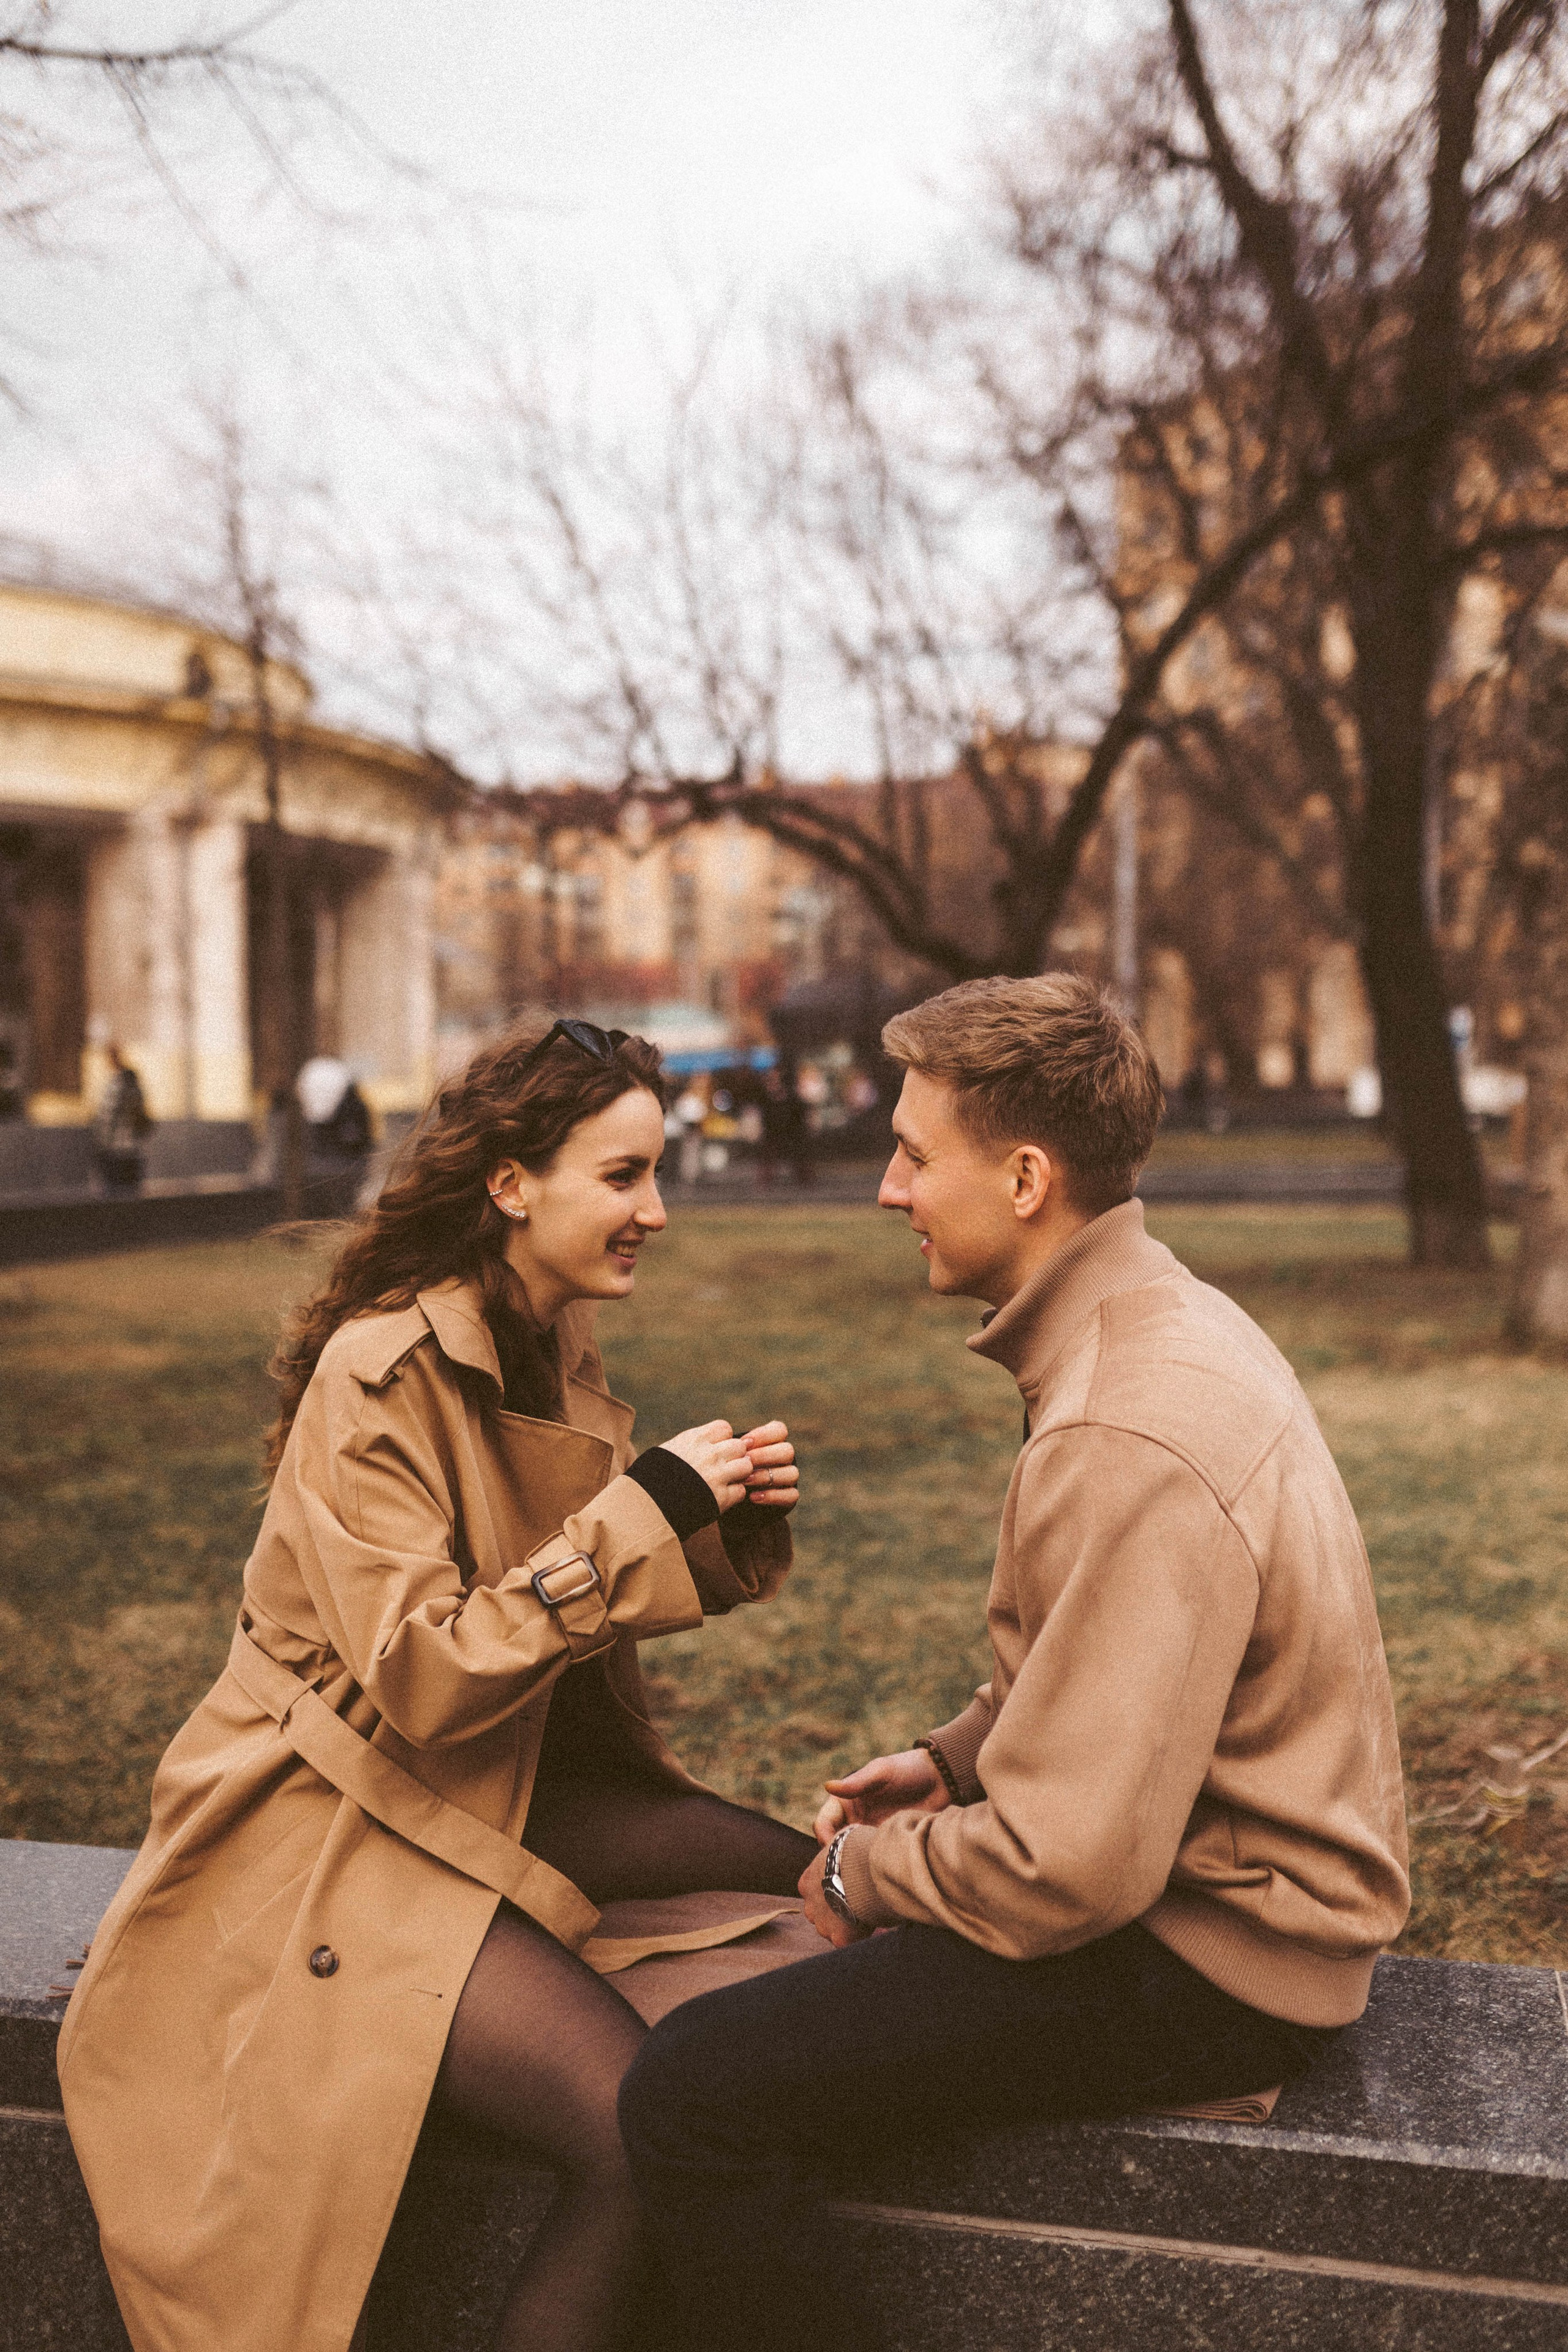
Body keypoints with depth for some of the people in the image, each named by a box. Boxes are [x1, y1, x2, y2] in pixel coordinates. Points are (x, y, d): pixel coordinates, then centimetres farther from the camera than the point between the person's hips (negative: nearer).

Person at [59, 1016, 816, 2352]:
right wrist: (643, 1511, -24)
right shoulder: (380, 1375, -19)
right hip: (338, 1830, -9)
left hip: (514, 1782, 9)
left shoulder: (556, 1347, 7)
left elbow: (590, 1603, 13)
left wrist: (730, 1529, -6)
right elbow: (421, 1678, -25)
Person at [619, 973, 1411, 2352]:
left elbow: (1072, 1867, -28)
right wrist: (958, 1756, 7)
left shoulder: (1130, 1444, -29)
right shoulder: (1169, 1323, 5)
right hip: (1247, 1884, 11)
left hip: (1211, 1962, -10)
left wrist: (870, 1873, -11)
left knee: (694, 2095, -19)